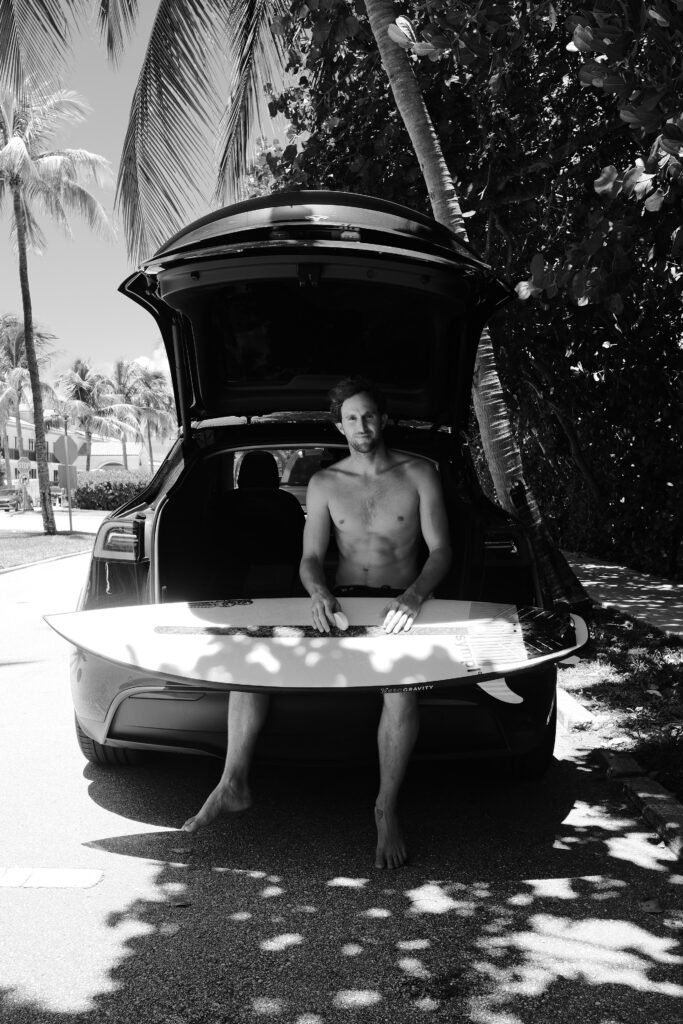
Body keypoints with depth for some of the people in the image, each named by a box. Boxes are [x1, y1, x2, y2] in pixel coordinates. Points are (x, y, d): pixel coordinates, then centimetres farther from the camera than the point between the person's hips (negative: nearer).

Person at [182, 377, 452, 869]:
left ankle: (388, 810, -20)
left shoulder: (419, 474, 4)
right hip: (337, 603, 3)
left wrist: (414, 596, -24)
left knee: (402, 682, -35)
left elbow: (440, 550, -2)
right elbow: (311, 559, 3)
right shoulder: (324, 484, 10)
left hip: (399, 606, -3)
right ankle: (234, 782, -14)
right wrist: (319, 593, -22)